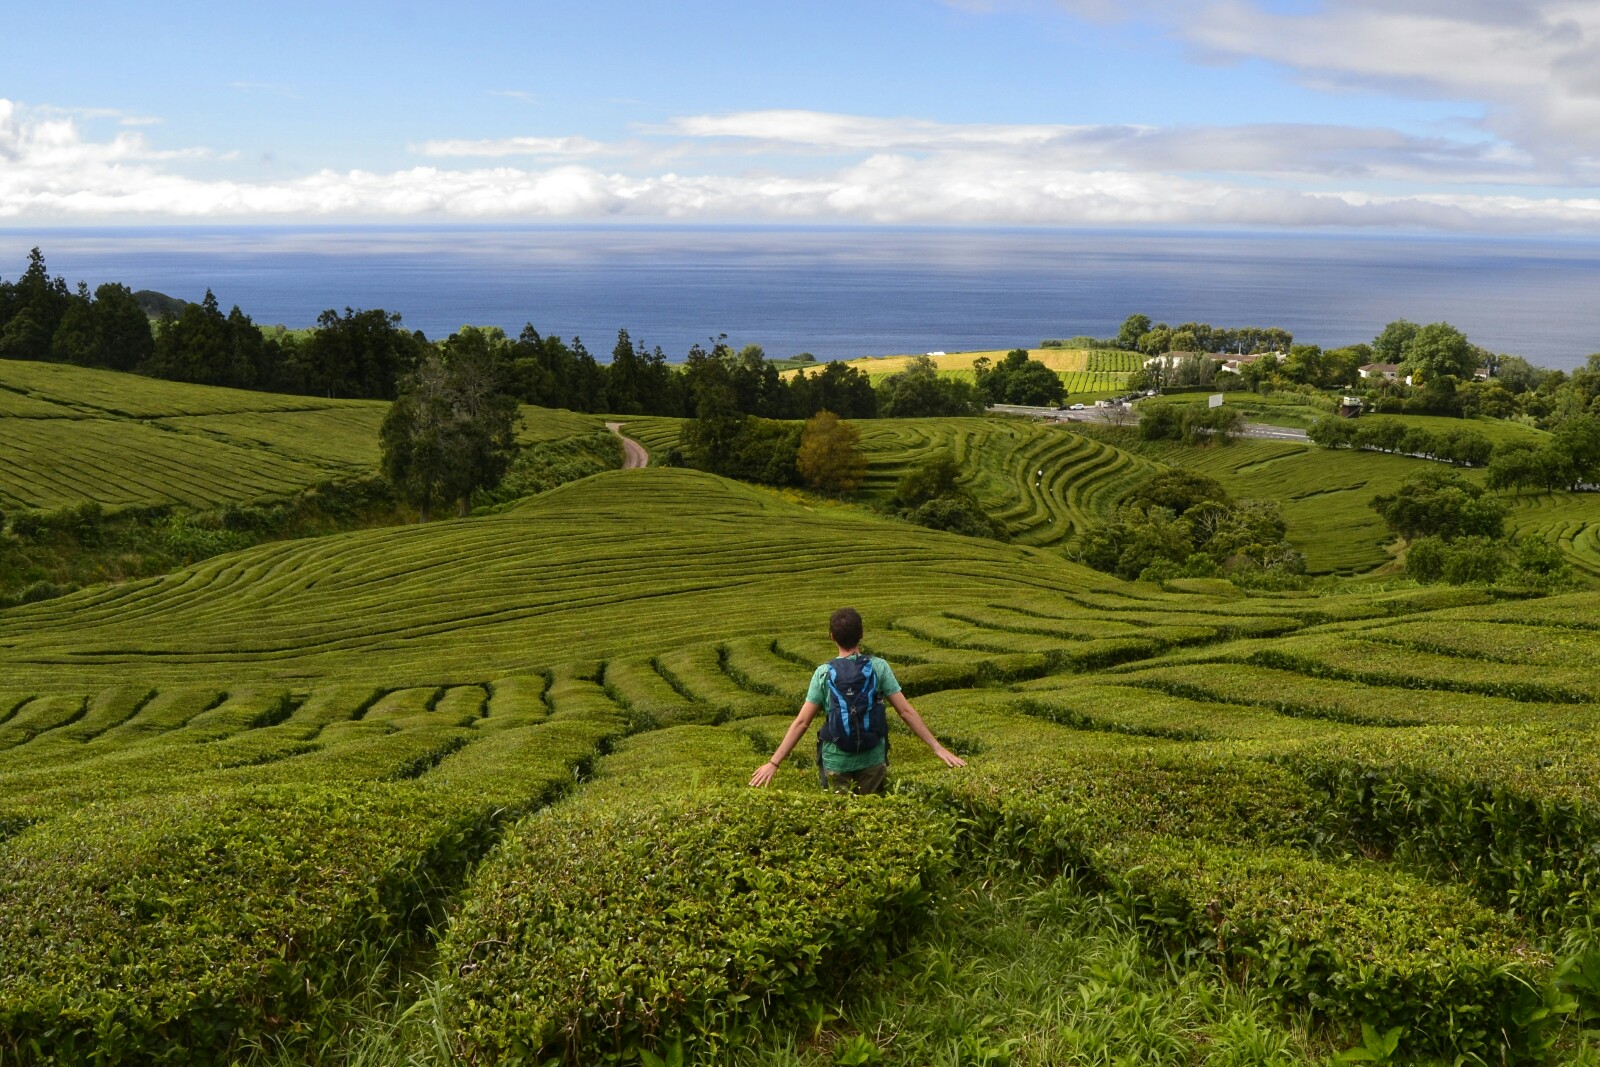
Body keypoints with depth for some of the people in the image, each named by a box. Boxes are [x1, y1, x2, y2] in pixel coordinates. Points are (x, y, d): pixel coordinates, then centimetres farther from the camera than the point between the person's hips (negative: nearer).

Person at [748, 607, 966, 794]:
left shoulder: (823, 673, -9)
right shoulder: (878, 667, -9)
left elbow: (801, 722, -10)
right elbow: (905, 711, -9)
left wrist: (773, 763, -6)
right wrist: (937, 747, -4)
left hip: (836, 762, 0)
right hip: (873, 760, 0)